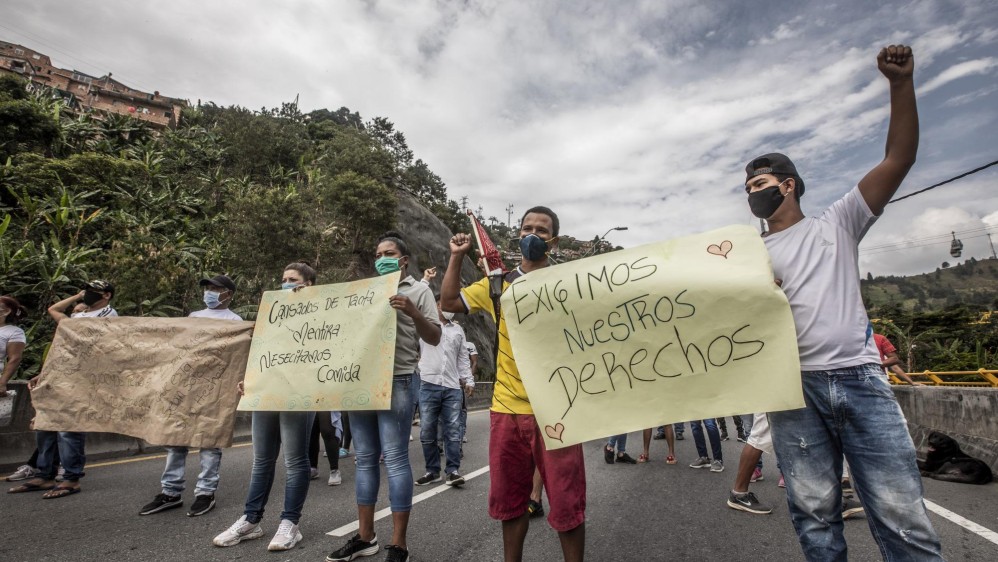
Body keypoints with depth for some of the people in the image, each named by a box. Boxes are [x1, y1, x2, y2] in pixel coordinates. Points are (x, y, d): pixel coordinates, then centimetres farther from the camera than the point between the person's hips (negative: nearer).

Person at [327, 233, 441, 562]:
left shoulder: (418, 290, 4)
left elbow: (434, 338, -2)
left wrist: (413, 312, -19)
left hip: (397, 382, -5)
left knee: (395, 459, -3)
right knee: (365, 459, 11)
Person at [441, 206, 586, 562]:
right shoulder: (498, 285, 8)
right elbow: (449, 302, 11)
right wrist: (457, 257, 4)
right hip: (507, 407, 4)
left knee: (565, 499, 6)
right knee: (509, 496, 18)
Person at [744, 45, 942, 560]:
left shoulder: (836, 224, 13)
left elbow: (899, 158, 3)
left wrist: (901, 83, -4)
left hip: (860, 378, -1)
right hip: (794, 387, 1)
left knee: (904, 521, -1)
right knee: (815, 516, 6)